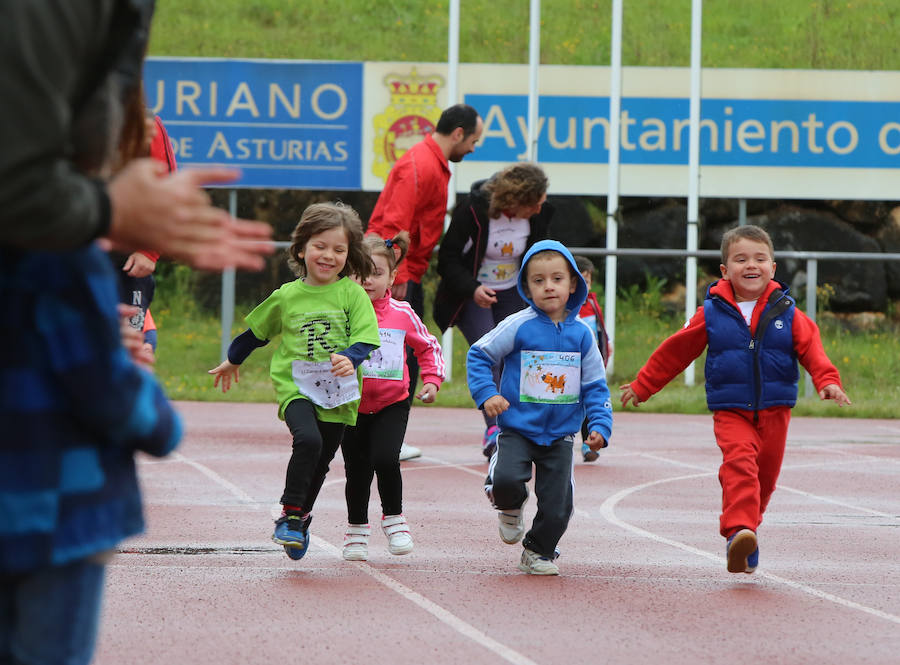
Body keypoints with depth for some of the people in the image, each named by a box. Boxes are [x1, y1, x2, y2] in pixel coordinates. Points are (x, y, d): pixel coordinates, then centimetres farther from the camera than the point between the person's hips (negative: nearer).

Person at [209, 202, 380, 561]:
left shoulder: (352, 293, 0)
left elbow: (367, 338, -9)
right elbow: (256, 331, 21)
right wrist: (233, 361, 35)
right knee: (308, 440, -27)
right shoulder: (286, 296, 4)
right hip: (295, 386, -1)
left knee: (320, 462, 10)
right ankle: (290, 516, -16)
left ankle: (301, 518, 36)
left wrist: (350, 358, -30)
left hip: (337, 393, 1)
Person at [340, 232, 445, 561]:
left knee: (385, 459, -20)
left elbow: (429, 347, 13)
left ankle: (394, 518, 4)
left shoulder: (402, 315, -3)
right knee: (357, 469, 4)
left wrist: (432, 380, 1)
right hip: (352, 406, 1)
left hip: (392, 403, -1)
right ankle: (357, 529, 27)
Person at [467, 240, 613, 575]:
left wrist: (599, 425, -5)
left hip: (560, 435, 2)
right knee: (507, 480, -27)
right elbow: (478, 355, 1)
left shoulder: (581, 334, 1)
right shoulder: (518, 326, -8)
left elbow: (595, 386, 7)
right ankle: (510, 508, 10)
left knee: (557, 508, -1)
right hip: (517, 429, -2)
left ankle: (539, 552, 28)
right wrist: (487, 394, -12)